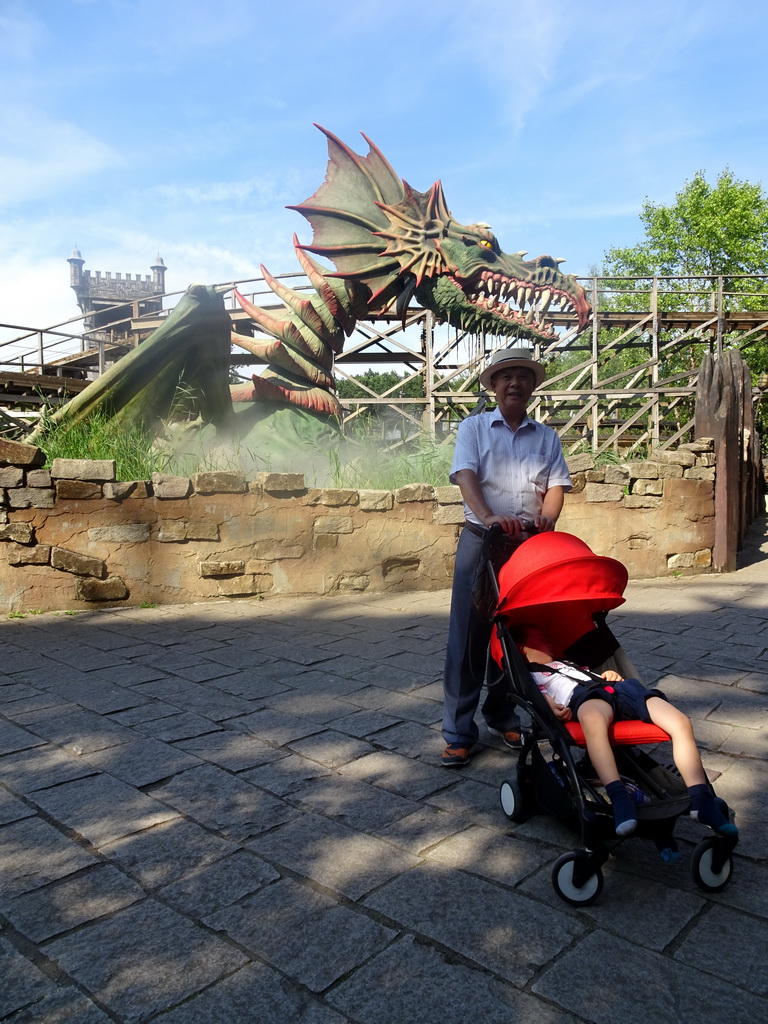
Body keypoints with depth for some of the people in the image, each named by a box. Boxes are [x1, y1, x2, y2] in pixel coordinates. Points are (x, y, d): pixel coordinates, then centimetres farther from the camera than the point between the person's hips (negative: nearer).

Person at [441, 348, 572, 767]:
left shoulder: (547, 437, 13)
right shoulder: (474, 427, 5)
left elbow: (556, 486, 3)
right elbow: (465, 476, -11)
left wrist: (547, 516, -19)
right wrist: (489, 517, -29)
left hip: (529, 545, 3)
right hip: (481, 541, -2)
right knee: (468, 636, -2)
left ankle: (502, 717, 26)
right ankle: (458, 734, 4)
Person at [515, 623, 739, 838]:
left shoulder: (566, 664, 46)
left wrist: (612, 676, 17)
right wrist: (553, 708, -15)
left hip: (616, 689, 7)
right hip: (582, 696, -6)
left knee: (681, 723, -19)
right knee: (593, 721, -46)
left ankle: (701, 801, -23)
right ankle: (620, 800, -53)